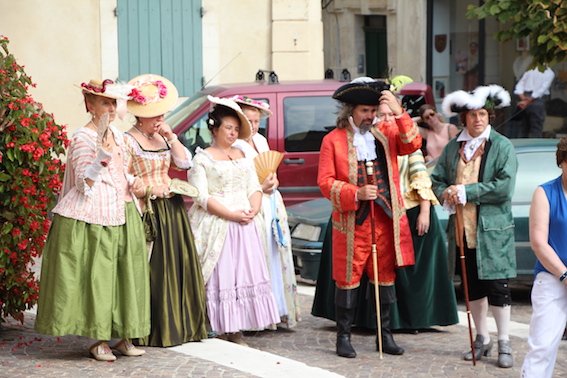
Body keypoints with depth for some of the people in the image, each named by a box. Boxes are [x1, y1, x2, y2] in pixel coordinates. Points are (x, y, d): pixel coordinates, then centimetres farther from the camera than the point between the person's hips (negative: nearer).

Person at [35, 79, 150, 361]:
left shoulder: (117, 135, 14)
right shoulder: (83, 138, -10)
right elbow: (84, 184, -14)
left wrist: (131, 182, 7)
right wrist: (103, 155, -25)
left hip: (122, 215, 8)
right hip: (92, 218, -8)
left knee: (125, 274, 7)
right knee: (96, 276, -4)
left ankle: (122, 336, 15)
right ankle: (99, 340, 3)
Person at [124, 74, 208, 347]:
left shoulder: (162, 138, 16)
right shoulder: (129, 141, -6)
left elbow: (185, 162, 5)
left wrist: (171, 137, -2)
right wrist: (150, 190, -17)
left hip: (172, 210, 7)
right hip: (148, 212, -7)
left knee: (179, 266, 6)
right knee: (154, 270, -8)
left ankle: (180, 326, 14)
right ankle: (153, 332, -3)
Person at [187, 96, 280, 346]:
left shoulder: (242, 156, 17)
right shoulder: (202, 159, -1)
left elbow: (255, 188, 14)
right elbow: (202, 197, -10)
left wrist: (253, 210, -7)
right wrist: (232, 214, -16)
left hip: (245, 225, 6)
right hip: (217, 227, -6)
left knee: (244, 275, 2)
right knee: (221, 276, -7)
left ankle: (235, 330, 5)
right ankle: (223, 329, -4)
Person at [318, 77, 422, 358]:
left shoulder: (386, 134, 11)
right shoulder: (333, 140, 0)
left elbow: (413, 144, -5)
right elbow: (325, 182, -5)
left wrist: (398, 112, -13)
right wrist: (356, 194, -18)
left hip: (386, 219, 3)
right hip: (352, 222, -3)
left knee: (386, 278, 9)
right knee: (348, 279, 1)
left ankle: (385, 335, 20)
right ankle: (343, 337, 12)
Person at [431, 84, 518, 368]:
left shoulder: (502, 146, -3)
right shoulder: (453, 148, 11)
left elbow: (505, 186, -13)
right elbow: (436, 179, 15)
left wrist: (466, 191, -16)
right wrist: (446, 195, -8)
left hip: (492, 229, -4)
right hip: (462, 229, 5)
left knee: (496, 285, -5)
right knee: (472, 286, 11)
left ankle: (504, 344, 5)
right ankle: (482, 339, 25)